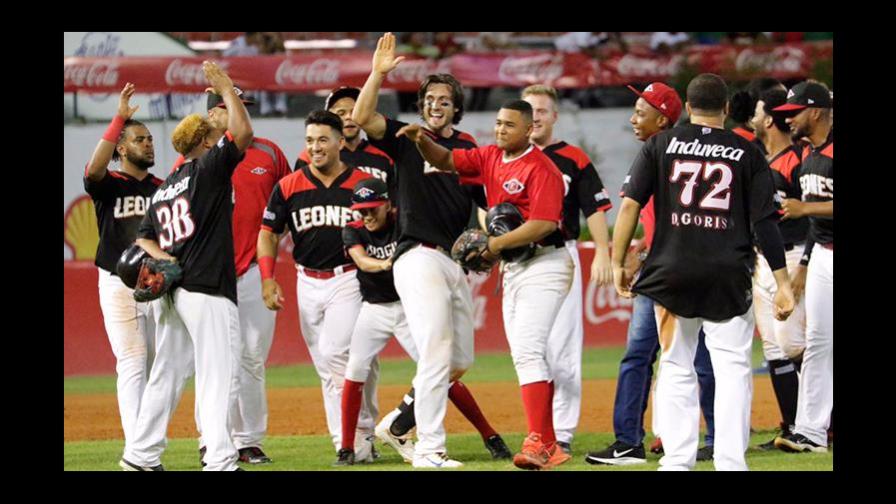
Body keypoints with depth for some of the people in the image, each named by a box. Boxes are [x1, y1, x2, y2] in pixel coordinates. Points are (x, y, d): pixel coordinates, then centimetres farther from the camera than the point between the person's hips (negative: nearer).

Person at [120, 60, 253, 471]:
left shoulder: (163, 189, 18)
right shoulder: (207, 168, -5)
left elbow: (144, 240, 17)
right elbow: (242, 133, -14)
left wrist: (163, 259, -2)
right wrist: (226, 89, -3)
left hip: (170, 293, 8)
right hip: (208, 291, -8)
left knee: (167, 374, 15)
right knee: (218, 376, -10)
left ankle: (141, 454, 19)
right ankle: (219, 461, -19)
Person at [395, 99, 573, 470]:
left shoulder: (541, 168, -14)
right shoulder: (490, 158, 11)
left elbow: (544, 223, -22)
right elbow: (446, 161, 15)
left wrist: (498, 243, -21)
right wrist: (422, 141, -5)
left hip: (543, 264, -9)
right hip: (512, 268, 9)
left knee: (528, 349, -19)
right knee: (523, 355, 8)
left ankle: (538, 442, -24)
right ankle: (549, 446, 12)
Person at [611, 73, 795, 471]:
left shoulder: (661, 145, 6)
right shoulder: (747, 153, 5)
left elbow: (630, 204, -2)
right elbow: (766, 222, 0)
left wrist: (617, 263, 4)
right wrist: (782, 282, 0)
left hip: (672, 273, 1)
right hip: (729, 275, -1)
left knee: (676, 370, 9)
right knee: (732, 369, 1)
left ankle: (678, 460, 5)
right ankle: (730, 461, -7)